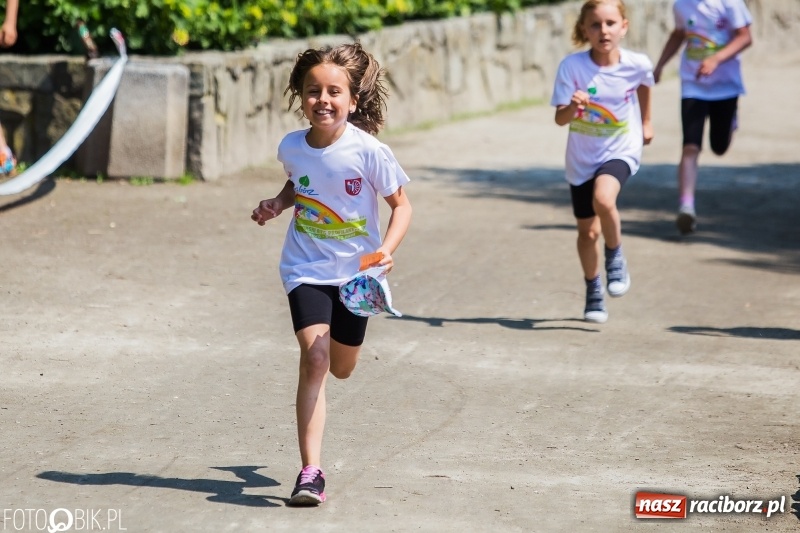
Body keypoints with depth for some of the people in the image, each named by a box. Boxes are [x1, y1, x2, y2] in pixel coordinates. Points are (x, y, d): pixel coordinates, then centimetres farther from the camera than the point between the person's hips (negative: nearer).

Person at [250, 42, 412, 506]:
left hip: (355, 273, 0)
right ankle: (311, 472, -18)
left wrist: (386, 251, -24)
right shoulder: (292, 147, -9)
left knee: (341, 368, 17)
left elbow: (401, 205, -9)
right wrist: (277, 204, -5)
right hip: (306, 270, 0)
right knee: (314, 359, -18)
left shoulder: (368, 151, -19)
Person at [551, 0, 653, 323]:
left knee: (603, 198, -32)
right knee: (588, 231, 11)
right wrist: (573, 108, -42)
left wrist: (646, 122, 23)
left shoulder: (637, 65, -15)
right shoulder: (572, 66, -19)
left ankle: (615, 258, -5)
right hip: (581, 158, 2)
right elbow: (560, 119, -20)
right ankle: (594, 293, 35)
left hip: (621, 151, -2)